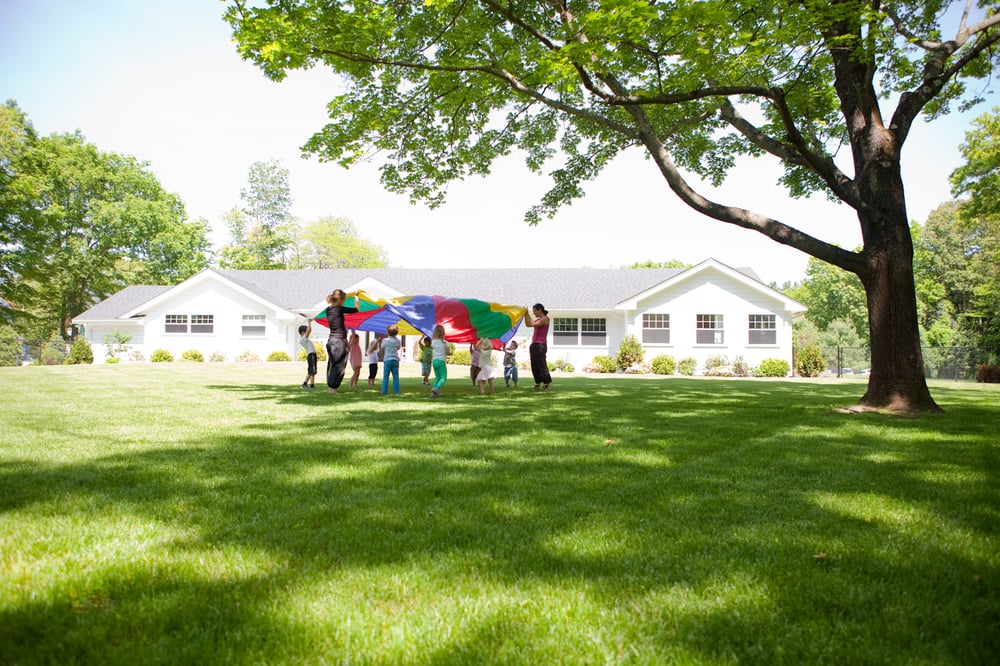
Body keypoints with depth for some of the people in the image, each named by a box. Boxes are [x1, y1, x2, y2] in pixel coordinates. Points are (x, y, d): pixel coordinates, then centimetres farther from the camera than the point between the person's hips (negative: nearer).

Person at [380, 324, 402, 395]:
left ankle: (384, 391, 2)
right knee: (395, 376, 5)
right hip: (395, 359, 3)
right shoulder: (397, 340, 2)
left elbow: (382, 348, 4)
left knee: (385, 376, 3)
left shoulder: (385, 340, -7)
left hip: (388, 360, -2)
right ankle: (396, 391, 2)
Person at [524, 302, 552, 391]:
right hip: (534, 344, 9)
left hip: (540, 345, -9)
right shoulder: (538, 320, 18)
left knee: (541, 365, -7)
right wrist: (526, 314, 11)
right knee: (534, 366, 7)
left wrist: (527, 314, -10)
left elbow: (533, 324, -18)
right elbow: (528, 324, 19)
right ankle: (538, 383, 12)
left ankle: (546, 384, -1)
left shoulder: (545, 319, -8)